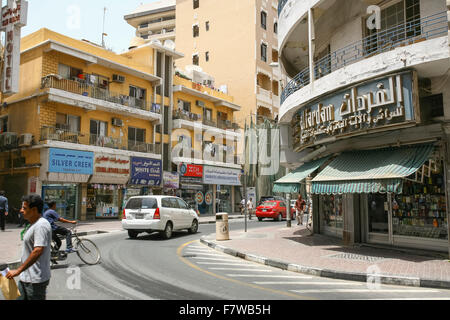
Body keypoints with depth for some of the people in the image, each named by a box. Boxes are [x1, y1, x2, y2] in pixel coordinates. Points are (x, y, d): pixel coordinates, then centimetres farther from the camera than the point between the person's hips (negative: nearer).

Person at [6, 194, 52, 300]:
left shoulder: (41, 225, -20)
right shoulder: (34, 224, 13)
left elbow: (38, 251, -29)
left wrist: (19, 270, -26)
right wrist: (21, 271, 21)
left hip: (35, 280, -10)